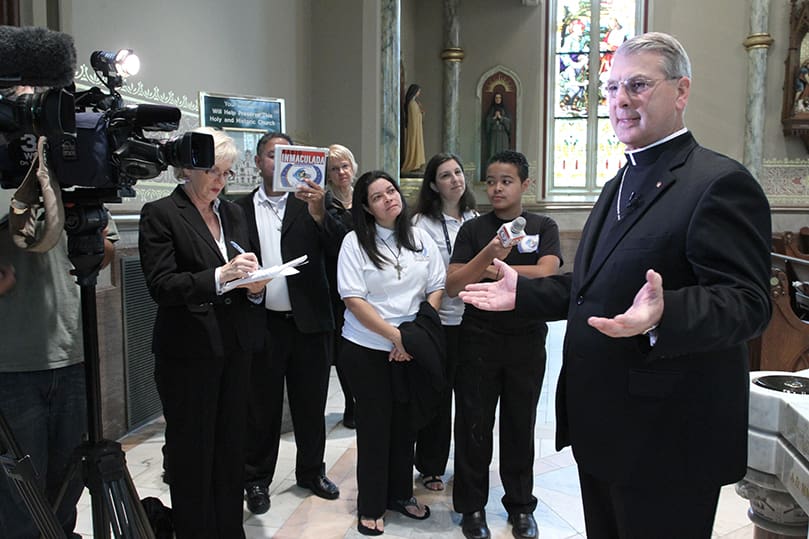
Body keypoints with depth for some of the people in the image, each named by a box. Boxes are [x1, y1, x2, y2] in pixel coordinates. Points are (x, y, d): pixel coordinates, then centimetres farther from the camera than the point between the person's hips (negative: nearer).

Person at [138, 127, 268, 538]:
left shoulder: (233, 213, 13)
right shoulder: (160, 214, -4)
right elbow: (160, 285, -13)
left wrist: (254, 286, -5)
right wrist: (219, 276, -24)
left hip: (234, 347, 5)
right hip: (188, 351, -5)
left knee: (231, 446, 11)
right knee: (192, 451, 6)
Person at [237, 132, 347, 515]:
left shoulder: (312, 203, 3)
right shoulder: (240, 208, 4)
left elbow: (338, 247, -9)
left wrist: (318, 211, -23)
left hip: (309, 322, 1)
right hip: (262, 324, -1)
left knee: (311, 403, 14)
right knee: (262, 406, 10)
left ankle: (311, 471, 33)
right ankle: (257, 479, 28)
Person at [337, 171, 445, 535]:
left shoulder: (420, 238, 5)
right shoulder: (355, 242, -7)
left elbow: (436, 287, 4)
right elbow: (353, 300, -12)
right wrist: (395, 335, -17)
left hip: (412, 350, 3)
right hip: (368, 350, -3)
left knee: (405, 422, 13)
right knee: (374, 424, 6)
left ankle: (400, 493, 33)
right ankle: (371, 507, 22)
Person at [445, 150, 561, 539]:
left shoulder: (543, 228, 2)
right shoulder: (472, 230, 2)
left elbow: (545, 274, -15)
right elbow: (452, 286, -7)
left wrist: (492, 270, -11)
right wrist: (488, 256, -22)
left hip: (527, 341, 0)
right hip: (478, 341, 0)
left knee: (520, 425, 13)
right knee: (474, 425, 8)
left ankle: (520, 505, 30)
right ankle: (472, 507, 25)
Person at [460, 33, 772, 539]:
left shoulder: (721, 183, -14)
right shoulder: (619, 184, 16)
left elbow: (746, 302, -22)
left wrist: (663, 316, -40)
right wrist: (522, 292, 12)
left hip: (667, 440, -9)